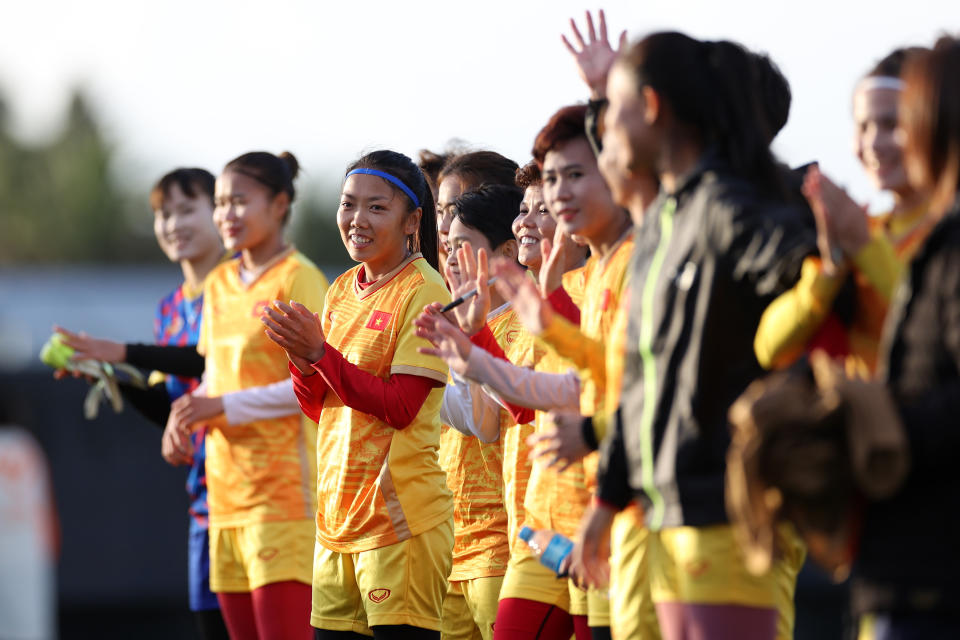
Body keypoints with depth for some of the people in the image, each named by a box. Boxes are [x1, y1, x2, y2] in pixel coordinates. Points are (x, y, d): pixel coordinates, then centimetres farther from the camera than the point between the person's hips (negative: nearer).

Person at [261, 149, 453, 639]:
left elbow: (400, 407, -16)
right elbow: (319, 407, 15)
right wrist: (301, 358, -5)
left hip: (401, 516, -7)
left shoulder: (423, 292, -9)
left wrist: (321, 352, -21)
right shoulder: (342, 290, 14)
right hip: (339, 513, 7)